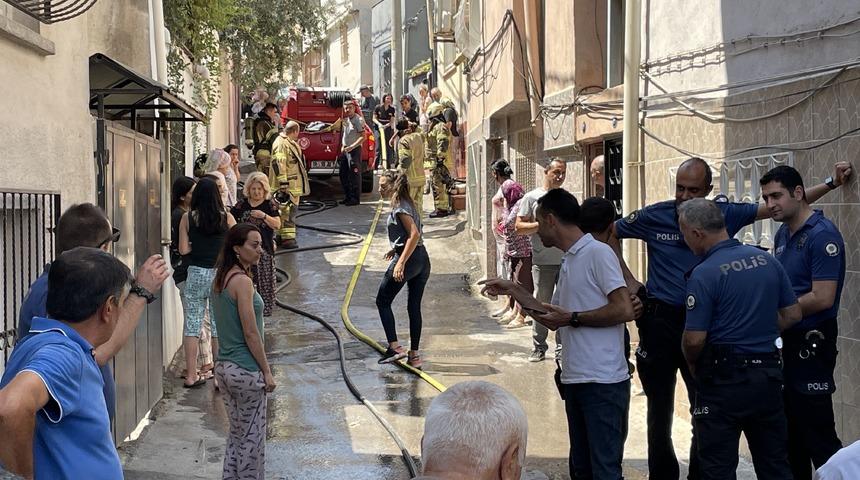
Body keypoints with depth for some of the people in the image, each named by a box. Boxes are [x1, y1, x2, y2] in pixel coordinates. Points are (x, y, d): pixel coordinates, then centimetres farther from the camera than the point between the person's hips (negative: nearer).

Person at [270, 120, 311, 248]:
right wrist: (283, 183, -26)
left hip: (294, 185, 11)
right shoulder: (281, 143, -16)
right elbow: (278, 164, -23)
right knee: (288, 210, -12)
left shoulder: (291, 143, 18)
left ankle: (281, 235, 21)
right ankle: (287, 238, -13)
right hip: (286, 186, -11)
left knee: (291, 210, 14)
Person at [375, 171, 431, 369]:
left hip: (408, 259, -9)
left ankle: (394, 347, -3)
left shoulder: (399, 208, -12)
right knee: (414, 308, 11)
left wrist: (401, 262, -25)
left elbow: (414, 234, -22)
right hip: (423, 259, 9)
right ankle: (414, 355, 12)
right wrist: (396, 249, 25)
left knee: (382, 301, 3)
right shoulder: (407, 204, 16)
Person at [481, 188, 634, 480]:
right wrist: (514, 291, 20)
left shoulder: (598, 253, -10)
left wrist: (572, 318, -13)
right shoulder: (568, 262, 17)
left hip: (603, 382, -9)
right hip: (574, 379, 9)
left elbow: (625, 310, -19)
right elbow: (554, 320, 24)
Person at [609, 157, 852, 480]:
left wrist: (832, 183, 3)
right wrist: (627, 280, 5)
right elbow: (611, 234, 11)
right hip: (659, 322, -1)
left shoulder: (723, 213, -1)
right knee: (659, 412, 10)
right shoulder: (654, 216, -3)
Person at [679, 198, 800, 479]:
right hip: (769, 373, 6)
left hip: (723, 380, -6)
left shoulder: (703, 274, -17)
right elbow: (793, 314, 10)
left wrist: (692, 365, 2)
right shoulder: (767, 260, 3)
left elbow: (694, 340, -18)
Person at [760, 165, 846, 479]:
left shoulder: (822, 235, -16)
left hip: (812, 342, -9)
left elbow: (822, 299, -22)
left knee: (816, 429, -5)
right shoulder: (782, 235, 10)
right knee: (791, 424, 17)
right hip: (788, 340, 9)